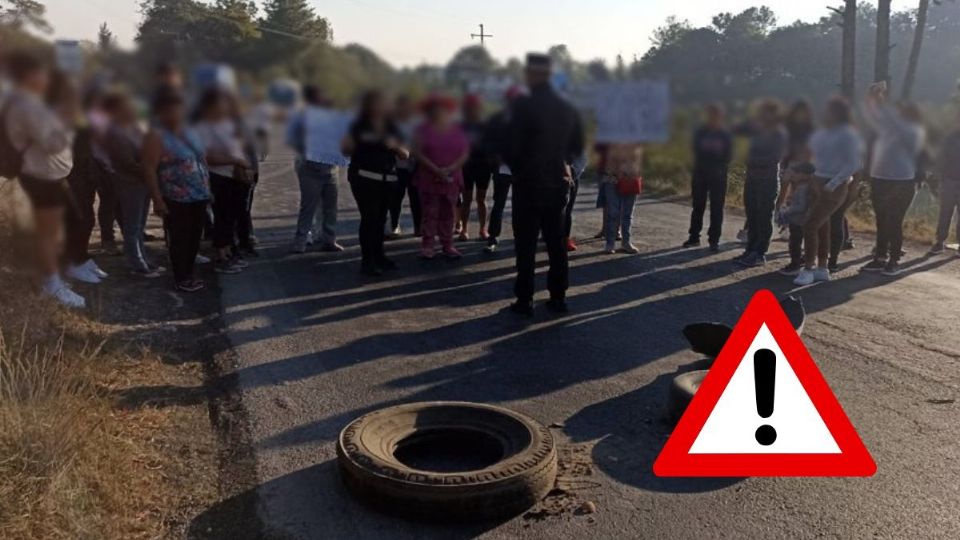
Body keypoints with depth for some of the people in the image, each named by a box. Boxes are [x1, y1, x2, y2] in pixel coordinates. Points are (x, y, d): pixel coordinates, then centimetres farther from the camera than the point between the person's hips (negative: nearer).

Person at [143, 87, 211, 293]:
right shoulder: (156, 136, -11)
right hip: (176, 200, -7)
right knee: (179, 239, 2)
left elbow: (201, 159, 21)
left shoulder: (188, 132, 12)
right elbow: (149, 169, -15)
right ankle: (181, 278, 13)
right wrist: (157, 200, -20)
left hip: (199, 196, 7)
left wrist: (207, 189, 17)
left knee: (195, 237, 14)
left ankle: (190, 273, 28)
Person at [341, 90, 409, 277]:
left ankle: (378, 256, 15)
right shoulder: (359, 127, 1)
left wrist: (396, 146, -7)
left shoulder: (392, 128, 13)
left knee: (381, 218, 4)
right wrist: (349, 143, -20)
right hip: (365, 178, -4)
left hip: (388, 179, 4)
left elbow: (405, 155, 12)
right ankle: (367, 261, -6)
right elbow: (346, 150, 0)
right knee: (369, 218, -9)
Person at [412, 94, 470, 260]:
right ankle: (427, 245, 0)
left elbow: (465, 153, 2)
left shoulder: (458, 131, 9)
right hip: (428, 178, -2)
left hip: (452, 179, 2)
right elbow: (417, 153, -6)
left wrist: (450, 169, -13)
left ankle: (448, 245, 11)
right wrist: (436, 170, -16)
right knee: (430, 213, -3)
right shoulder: (424, 130, 3)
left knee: (448, 213, 5)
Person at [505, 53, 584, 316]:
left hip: (528, 184, -5)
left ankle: (525, 299, 3)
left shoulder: (524, 105, -14)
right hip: (558, 183, 5)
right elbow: (577, 146, 11)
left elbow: (512, 146, -15)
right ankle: (558, 297, 15)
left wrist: (516, 168, 3)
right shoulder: (568, 108, 5)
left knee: (526, 244, 1)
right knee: (556, 241, 12)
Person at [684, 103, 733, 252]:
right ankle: (694, 237, 14)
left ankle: (714, 240, 4)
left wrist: (720, 168, -11)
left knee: (716, 209, -1)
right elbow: (696, 151, -1)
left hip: (718, 176, -1)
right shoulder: (700, 132, 3)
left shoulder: (726, 135, 1)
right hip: (700, 173, 1)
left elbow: (728, 157, 0)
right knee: (698, 206, 6)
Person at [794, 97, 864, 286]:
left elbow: (853, 164, -19)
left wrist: (833, 184, -22)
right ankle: (822, 268, 22)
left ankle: (808, 269, -3)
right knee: (822, 226, 13)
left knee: (810, 225, -12)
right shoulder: (824, 132, 8)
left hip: (834, 187, -8)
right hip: (818, 182, 8)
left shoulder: (848, 134, -14)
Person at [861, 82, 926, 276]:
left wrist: (882, 102, -17)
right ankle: (880, 258, 17)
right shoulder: (888, 129, 10)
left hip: (901, 184, -7)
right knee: (881, 222, 10)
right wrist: (872, 97, 3)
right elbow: (870, 116, 16)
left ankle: (894, 261, 4)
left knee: (894, 223, -4)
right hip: (879, 180, 7)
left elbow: (895, 122, -21)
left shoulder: (914, 133, -8)